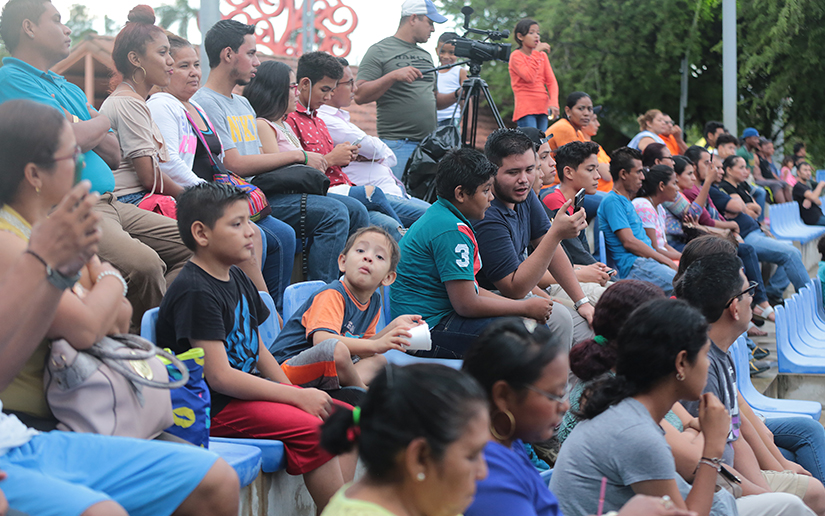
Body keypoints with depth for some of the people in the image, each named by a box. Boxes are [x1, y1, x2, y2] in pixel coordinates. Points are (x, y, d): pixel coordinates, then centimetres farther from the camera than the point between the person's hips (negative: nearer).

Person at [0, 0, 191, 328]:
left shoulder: (70, 89, 25)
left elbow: (114, 154, 20)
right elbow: (74, 139, -15)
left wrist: (85, 127, 0)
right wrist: (100, 122, 7)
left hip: (109, 203, 10)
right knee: (144, 263, -33)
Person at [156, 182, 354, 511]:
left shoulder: (237, 279, 13)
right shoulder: (195, 293, -17)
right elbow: (220, 377, -22)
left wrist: (297, 393, 1)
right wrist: (298, 397, -20)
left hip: (248, 388, 10)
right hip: (213, 407, -10)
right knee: (312, 430, -25)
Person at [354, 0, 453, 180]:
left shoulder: (425, 55, 22)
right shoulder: (380, 51, 0)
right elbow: (360, 95, -10)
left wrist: (457, 95, 9)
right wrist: (393, 76, -19)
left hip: (430, 145, 7)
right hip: (397, 146, -7)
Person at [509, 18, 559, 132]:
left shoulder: (542, 55, 14)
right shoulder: (516, 56, -4)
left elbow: (551, 81, 9)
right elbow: (529, 77, -20)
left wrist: (553, 103, -7)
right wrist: (536, 52, -17)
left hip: (542, 109, 6)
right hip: (526, 109, -6)